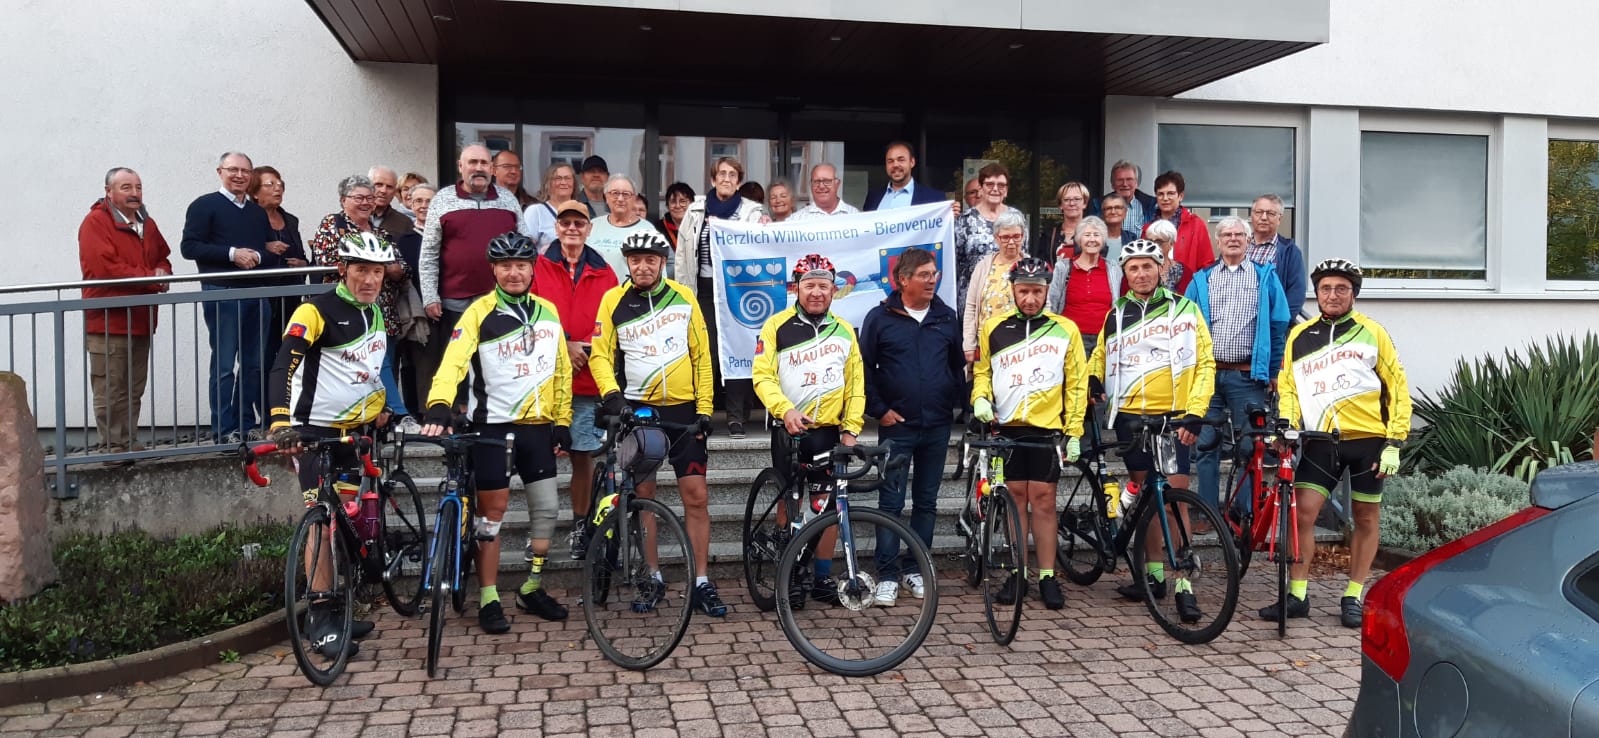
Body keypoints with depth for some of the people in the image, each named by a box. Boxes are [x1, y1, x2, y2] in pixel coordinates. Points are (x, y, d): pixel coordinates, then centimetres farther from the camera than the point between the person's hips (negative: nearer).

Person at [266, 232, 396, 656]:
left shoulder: (376, 314, 9)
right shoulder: (316, 311, -14)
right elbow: (283, 366, -26)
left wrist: (378, 409, 16)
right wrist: (281, 422, -39)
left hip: (351, 430, 7)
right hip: (313, 430, -7)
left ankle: (338, 609, 19)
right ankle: (320, 621, -4)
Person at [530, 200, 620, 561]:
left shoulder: (603, 274, 9)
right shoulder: (539, 267, 3)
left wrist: (587, 348, -9)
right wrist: (562, 345, -12)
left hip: (587, 379, 2)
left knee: (583, 455, 6)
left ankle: (580, 527, 19)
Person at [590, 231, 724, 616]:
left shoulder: (683, 297, 3)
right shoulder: (613, 301, 1)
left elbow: (701, 355, 3)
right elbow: (600, 354, -2)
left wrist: (704, 408, -2)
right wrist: (612, 395, -19)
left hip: (683, 409, 0)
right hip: (638, 409, 0)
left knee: (695, 495, -2)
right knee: (644, 495, 7)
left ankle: (702, 583, 6)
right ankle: (652, 580, 19)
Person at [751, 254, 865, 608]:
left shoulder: (844, 330, 10)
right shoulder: (777, 326, -1)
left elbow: (856, 384, 10)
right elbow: (763, 377, -8)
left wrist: (852, 428, 1)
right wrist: (785, 410, -23)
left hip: (829, 430, 3)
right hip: (788, 428, -2)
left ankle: (823, 577, 14)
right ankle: (793, 577, 13)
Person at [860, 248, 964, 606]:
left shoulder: (947, 317, 7)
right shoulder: (881, 317, -3)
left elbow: (958, 365, 15)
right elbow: (864, 368, -1)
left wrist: (953, 402, 7)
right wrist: (879, 410, -6)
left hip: (937, 426, 3)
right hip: (896, 425, -3)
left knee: (926, 501, 10)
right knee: (891, 502, -1)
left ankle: (917, 570, 21)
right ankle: (887, 577, 5)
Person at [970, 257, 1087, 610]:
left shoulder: (1064, 330, 3)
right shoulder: (994, 328, 8)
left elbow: (1076, 385, 4)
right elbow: (982, 371, 17)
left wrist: (1074, 434, -1)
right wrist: (980, 399, -4)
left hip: (1047, 427, -1)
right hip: (1006, 426, 2)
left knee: (1043, 499, 0)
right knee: (1015, 497, 6)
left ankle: (1047, 577, 9)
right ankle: (1017, 574, 15)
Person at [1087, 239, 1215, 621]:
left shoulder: (1185, 309, 2)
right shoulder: (1116, 315, 11)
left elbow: (1205, 364, -1)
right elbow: (1100, 360, 23)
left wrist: (1194, 413, -11)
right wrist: (1091, 384, 2)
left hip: (1173, 417, -3)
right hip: (1130, 418, 4)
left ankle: (1183, 583, -5)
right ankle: (1154, 572, 22)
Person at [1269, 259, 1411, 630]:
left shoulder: (1372, 332, 2)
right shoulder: (1300, 336, 9)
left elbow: (1397, 388, 2)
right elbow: (1288, 386, 13)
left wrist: (1394, 443, -4)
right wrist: (1287, 425, -4)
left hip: (1368, 439, -1)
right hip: (1321, 439, 1)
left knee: (1366, 519, 8)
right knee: (1302, 512, -7)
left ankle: (1353, 598, 20)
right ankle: (1297, 595, 4)